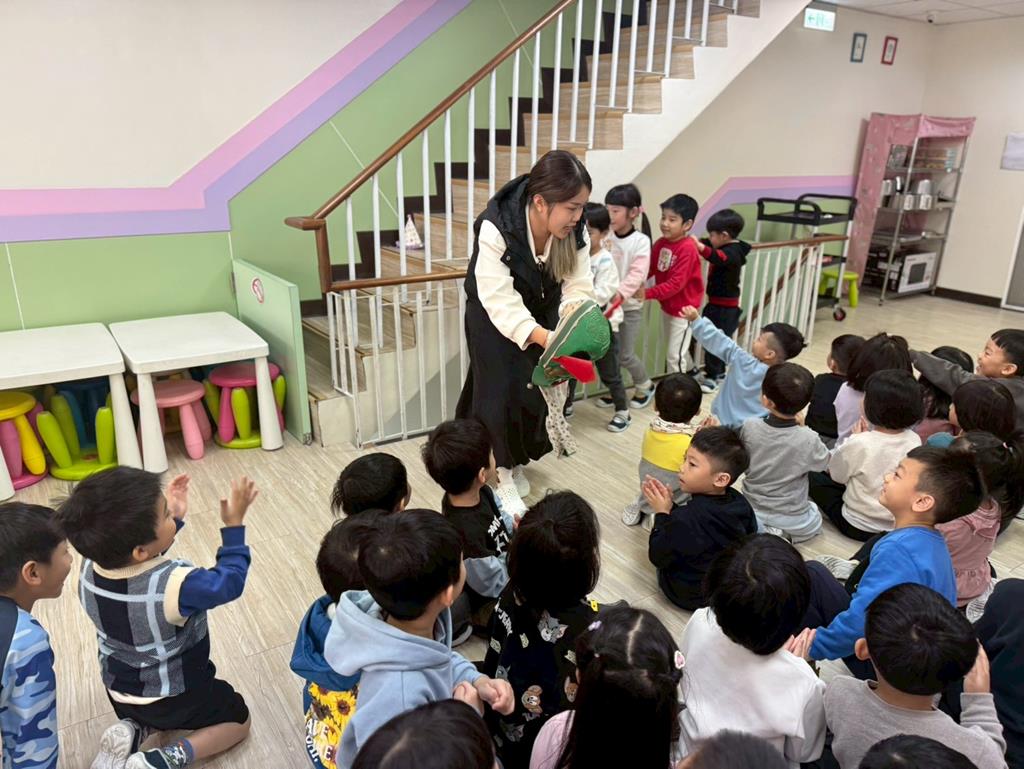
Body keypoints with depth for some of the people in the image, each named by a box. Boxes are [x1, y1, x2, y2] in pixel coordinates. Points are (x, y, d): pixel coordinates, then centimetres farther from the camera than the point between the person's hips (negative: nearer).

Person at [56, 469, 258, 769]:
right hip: (175, 695, -6)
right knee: (238, 718, 19)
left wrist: (172, 521, -2)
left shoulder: (91, 568, -20)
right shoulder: (174, 585, -38)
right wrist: (234, 523, -14)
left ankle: (131, 731, 7)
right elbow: (229, 581, -19)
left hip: (119, 689, 6)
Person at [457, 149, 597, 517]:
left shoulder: (575, 231, -21)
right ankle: (503, 473, 13)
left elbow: (577, 287, -20)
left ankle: (516, 462, 28)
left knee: (541, 389, 5)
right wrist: (543, 337, -51)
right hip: (494, 316, -4)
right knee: (501, 392, -7)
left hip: (542, 314, 4)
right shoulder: (496, 228, -35)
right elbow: (501, 302, -38)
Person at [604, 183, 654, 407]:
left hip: (630, 306, -4)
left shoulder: (640, 241, -11)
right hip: (606, 304, 4)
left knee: (625, 355, 0)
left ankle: (645, 386, 27)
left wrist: (620, 294, -33)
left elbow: (637, 274, -19)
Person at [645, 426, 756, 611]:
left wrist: (662, 513, -13)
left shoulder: (684, 520, -34)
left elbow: (658, 558, -21)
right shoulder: (740, 503, -16)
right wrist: (672, 508, -4)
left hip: (688, 596, -5)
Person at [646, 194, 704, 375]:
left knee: (675, 356, -1)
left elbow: (676, 284, -29)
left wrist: (647, 293, -32)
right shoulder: (660, 243, -2)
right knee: (669, 352, 23)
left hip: (682, 309, -8)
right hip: (666, 306, 8)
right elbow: (649, 269, -1)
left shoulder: (687, 249, -26)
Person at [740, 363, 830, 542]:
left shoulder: (749, 428, -21)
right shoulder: (808, 439, -26)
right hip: (793, 519, -1)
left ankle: (760, 532, 6)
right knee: (814, 520, 33)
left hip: (752, 510, 1)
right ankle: (785, 535, 5)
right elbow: (823, 463, -4)